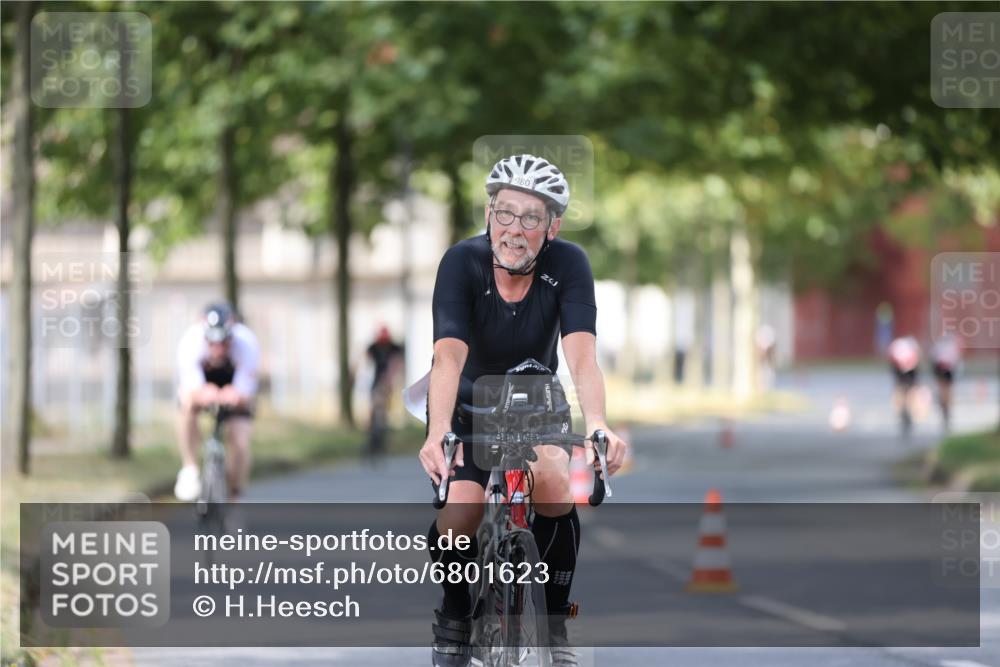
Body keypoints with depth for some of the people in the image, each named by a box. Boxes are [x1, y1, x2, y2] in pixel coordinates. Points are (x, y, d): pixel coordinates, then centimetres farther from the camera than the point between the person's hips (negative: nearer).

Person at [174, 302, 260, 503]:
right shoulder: (190, 341, -37)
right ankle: (190, 469, -24)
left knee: (240, 443, -14)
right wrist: (203, 394, -67)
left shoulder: (246, 343, -36)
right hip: (201, 378, -1)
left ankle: (233, 502, 7)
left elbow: (245, 393, -38)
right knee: (188, 401, -36)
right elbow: (192, 388, -43)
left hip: (234, 385, 1)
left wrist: (236, 395, -62)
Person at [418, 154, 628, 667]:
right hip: (466, 404, -1)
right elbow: (449, 354, -39)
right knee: (458, 518, -24)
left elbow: (581, 353, -36)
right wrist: (438, 432, -56)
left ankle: (555, 623, -10)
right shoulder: (462, 262, -26)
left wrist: (596, 424, -54)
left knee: (553, 486, -29)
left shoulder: (568, 264, -23)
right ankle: (454, 617, 5)